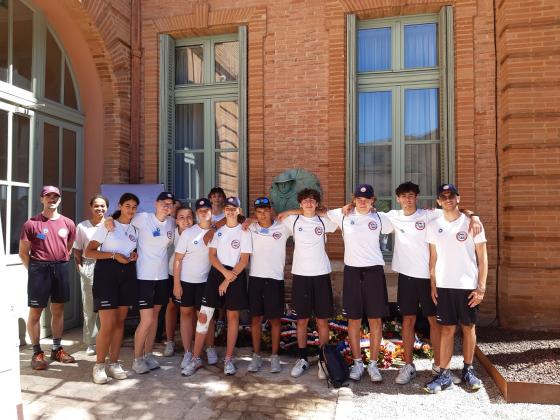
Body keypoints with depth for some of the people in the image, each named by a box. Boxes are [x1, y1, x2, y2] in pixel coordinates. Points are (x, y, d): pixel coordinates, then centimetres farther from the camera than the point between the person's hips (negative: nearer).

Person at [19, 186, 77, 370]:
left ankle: (57, 349, 23)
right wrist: (35, 270, -4)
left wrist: (61, 264, 6)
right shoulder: (31, 223, -5)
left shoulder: (68, 223, 5)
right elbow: (23, 253, -1)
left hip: (61, 269, 4)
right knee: (35, 312, 2)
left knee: (58, 310, 11)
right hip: (39, 268, -3)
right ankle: (37, 352, 13)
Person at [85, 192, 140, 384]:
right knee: (108, 324, -9)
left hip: (127, 275, 5)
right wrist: (114, 255, -16)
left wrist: (134, 255, 2)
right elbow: (88, 252, -6)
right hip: (106, 273, -5)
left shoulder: (135, 230, 14)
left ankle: (114, 363, 20)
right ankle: (99, 365, 7)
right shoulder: (107, 226, -1)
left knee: (120, 322, 9)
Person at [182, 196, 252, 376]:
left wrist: (228, 280, -11)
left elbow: (244, 260, -6)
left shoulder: (244, 232, -1)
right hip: (216, 273, 2)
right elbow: (212, 255, 3)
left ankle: (228, 359, 17)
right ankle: (196, 358, 8)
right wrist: (225, 272, -13)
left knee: (233, 316, 5)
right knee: (203, 315, -2)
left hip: (236, 275, -2)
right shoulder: (217, 230, 9)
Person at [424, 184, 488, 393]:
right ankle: (444, 374, 11)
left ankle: (468, 370, 26)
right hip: (444, 286, 1)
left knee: (469, 328, 10)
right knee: (447, 329, 5)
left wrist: (481, 287, -7)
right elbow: (433, 257, 8)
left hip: (468, 286, -1)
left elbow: (482, 257, -2)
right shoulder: (433, 225, 4)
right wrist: (433, 284, 3)